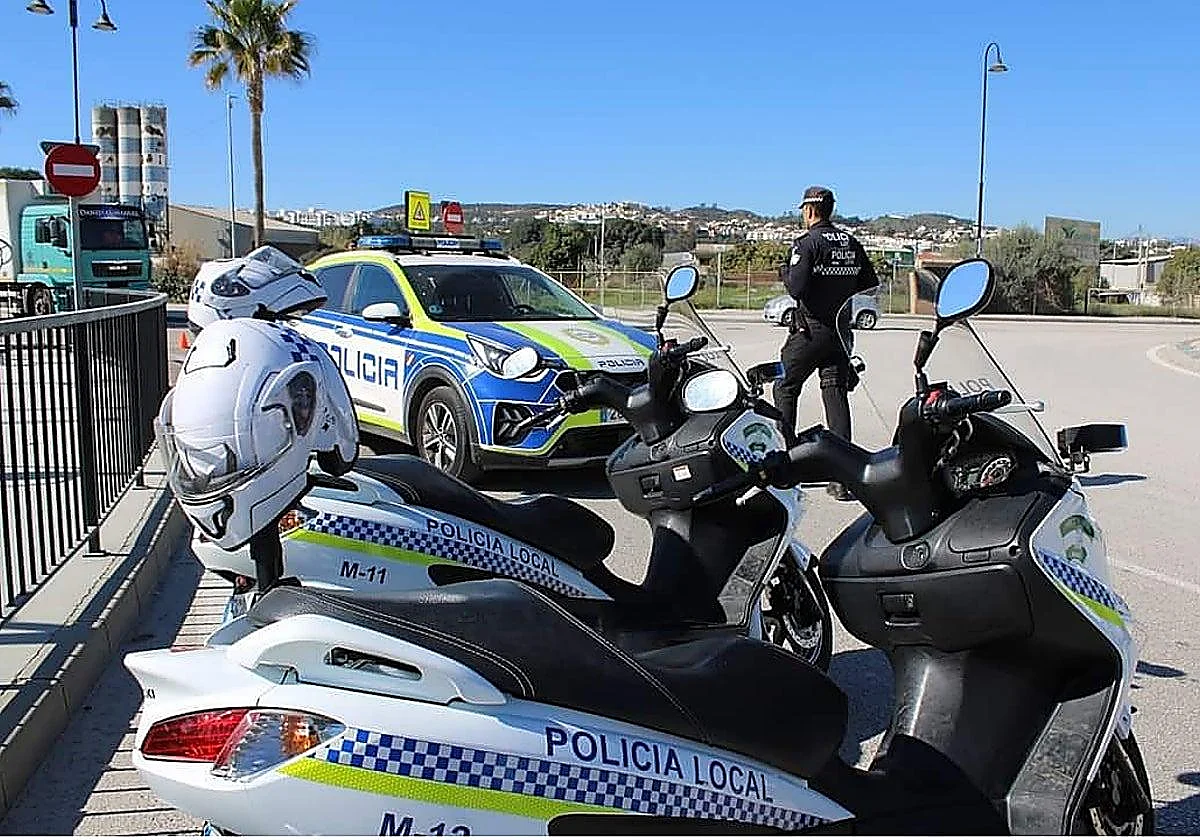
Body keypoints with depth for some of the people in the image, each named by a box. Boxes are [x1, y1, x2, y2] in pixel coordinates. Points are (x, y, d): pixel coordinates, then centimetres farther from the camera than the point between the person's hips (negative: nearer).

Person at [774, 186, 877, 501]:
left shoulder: (806, 243, -11)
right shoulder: (852, 244, 8)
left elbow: (796, 288, -20)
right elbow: (871, 286, 9)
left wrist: (787, 274, 0)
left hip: (810, 330, -5)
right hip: (842, 331, 5)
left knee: (785, 388, 13)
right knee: (836, 393, 4)